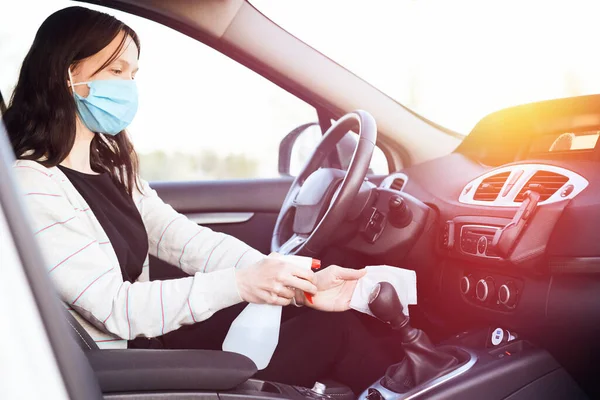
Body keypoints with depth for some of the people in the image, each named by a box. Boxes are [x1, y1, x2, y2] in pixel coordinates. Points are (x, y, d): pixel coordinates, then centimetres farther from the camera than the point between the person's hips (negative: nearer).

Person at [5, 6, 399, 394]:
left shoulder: (107, 167, 7)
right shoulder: (30, 187, -20)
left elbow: (186, 240, -4)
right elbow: (116, 308, -23)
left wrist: (301, 281, -15)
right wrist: (239, 283, -29)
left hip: (150, 334, 8)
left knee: (328, 315, -1)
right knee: (327, 328, -9)